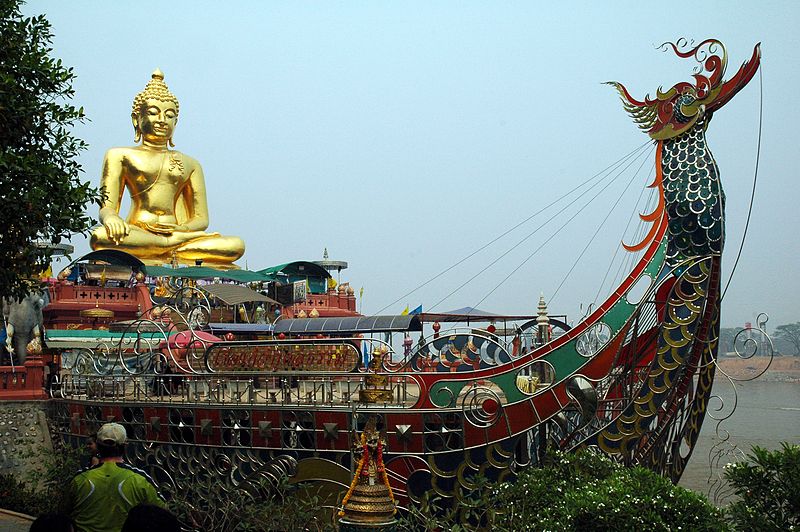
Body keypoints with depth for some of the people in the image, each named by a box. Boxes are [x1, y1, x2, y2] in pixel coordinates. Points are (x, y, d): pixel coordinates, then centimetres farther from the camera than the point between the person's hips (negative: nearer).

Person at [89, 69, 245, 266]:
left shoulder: (189, 164, 24)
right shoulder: (120, 155, 16)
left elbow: (201, 218, 17)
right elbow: (107, 207, 6)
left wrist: (182, 229, -9)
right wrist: (110, 217, -22)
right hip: (136, 234, -2)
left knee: (235, 245, -24)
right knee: (101, 236, -40)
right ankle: (176, 244, -26)